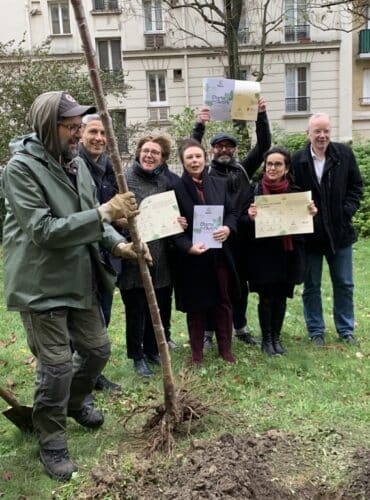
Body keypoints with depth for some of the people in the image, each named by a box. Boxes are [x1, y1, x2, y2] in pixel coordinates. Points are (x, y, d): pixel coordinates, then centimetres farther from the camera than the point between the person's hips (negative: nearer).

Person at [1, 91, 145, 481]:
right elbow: (44, 230, -25)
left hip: (80, 279, 7)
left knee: (97, 349, 17)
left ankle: (74, 401, 46)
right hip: (41, 285, -7)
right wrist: (104, 213, -27)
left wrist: (119, 243, -2)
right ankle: (51, 442, 22)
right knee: (57, 365, 0)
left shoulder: (75, 163, 7)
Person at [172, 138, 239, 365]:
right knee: (196, 305, 8)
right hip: (192, 257, -3)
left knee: (223, 302, 12)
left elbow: (232, 212, 11)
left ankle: (226, 348, 27)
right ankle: (197, 352, 23)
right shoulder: (176, 188, -7)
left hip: (219, 254, 4)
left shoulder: (219, 184, 6)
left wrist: (228, 228, -11)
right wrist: (188, 246, -23)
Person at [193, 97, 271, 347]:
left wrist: (261, 115, -5)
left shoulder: (243, 169, 10)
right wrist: (200, 126, -21)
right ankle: (208, 330, 17)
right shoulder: (205, 172, 3)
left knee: (240, 284, 14)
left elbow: (264, 144, 4)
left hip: (240, 237, 3)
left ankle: (240, 327, 29)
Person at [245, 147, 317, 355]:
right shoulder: (256, 190, -6)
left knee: (281, 297, 11)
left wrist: (311, 213, -13)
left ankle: (276, 337, 26)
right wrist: (251, 217, -26)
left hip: (289, 253, 3)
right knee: (266, 297, 4)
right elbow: (244, 221, -5)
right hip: (264, 253, -2)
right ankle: (266, 339, 20)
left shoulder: (296, 191, 2)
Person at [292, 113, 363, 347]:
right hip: (309, 233, -2)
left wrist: (347, 211, -6)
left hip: (340, 231, 2)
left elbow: (356, 186, 4)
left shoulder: (345, 154, -2)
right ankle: (316, 331, 25)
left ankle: (346, 329, 30)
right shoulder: (297, 160, -9)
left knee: (344, 284, 13)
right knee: (311, 286, 10)